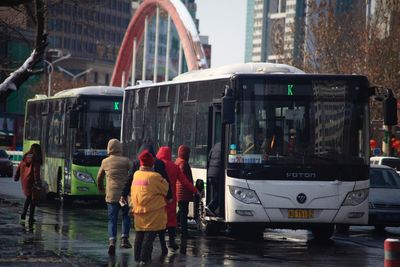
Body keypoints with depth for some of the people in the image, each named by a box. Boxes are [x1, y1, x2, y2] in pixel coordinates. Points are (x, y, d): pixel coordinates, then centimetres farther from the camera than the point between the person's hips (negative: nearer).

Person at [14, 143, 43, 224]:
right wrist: (38, 182, -20)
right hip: (32, 181, -6)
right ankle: (31, 217, 4)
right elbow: (36, 171, -19)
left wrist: (16, 177, 24)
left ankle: (23, 213, 16)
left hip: (24, 180, 6)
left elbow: (19, 167, 12)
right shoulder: (36, 159, -13)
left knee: (28, 197, 25)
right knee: (33, 199, 5)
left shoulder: (25, 157, 5)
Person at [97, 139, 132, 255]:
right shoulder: (125, 161, -4)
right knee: (126, 216, 17)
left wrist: (101, 188, 36)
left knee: (112, 219, 4)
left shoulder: (105, 162, 5)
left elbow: (99, 177, 17)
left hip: (111, 195, 1)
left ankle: (112, 241, -13)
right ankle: (124, 239, 7)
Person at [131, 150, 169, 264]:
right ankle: (144, 258, -3)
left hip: (138, 211, 6)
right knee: (149, 235, -1)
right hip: (153, 212, -6)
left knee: (139, 235, 15)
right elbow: (165, 189, -2)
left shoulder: (136, 175, 3)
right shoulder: (155, 177, -14)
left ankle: (138, 257, 20)